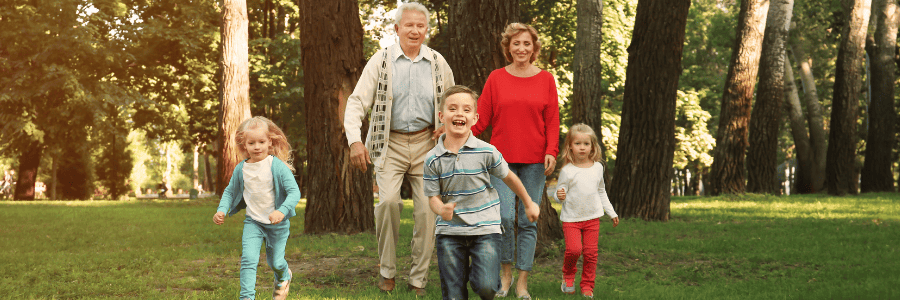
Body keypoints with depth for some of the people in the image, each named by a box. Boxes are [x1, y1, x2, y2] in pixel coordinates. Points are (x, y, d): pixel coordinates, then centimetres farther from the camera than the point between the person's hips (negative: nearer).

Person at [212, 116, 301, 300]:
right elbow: (230, 191, 12)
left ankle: (283, 277, 47)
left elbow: (294, 191, -20)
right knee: (248, 258, -16)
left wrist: (282, 211, -35)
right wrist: (222, 210, -4)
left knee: (275, 262, 11)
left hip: (277, 223, -2)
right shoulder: (241, 169, -3)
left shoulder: (278, 166, -17)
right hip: (253, 222, 2)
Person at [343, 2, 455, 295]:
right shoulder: (381, 60, 0)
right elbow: (357, 101, -3)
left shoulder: (438, 63, 7)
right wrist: (355, 140, -16)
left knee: (428, 209, -4)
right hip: (391, 143, -2)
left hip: (425, 144, 2)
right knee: (388, 200, -20)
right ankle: (387, 271, -2)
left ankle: (418, 279, 9)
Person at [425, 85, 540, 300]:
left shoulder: (486, 152, -8)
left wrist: (529, 204, 20)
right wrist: (441, 209, -23)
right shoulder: (433, 159, -4)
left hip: (485, 228, -1)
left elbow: (508, 177, 7)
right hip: (449, 231, 1)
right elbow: (433, 196, 0)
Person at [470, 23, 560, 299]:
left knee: (528, 221, 1)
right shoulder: (496, 78, 6)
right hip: (503, 158, -1)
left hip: (534, 161, 1)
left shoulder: (545, 80, 8)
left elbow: (552, 121, 6)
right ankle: (506, 273, 10)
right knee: (505, 216, -11)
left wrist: (551, 151, -8)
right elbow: (481, 119, 3)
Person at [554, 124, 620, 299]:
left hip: (592, 217, 3)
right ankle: (568, 276, 12)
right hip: (571, 218, -3)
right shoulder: (567, 170, -8)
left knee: (591, 253, -1)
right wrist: (560, 196, -27)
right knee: (574, 249, -16)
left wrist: (612, 213, 20)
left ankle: (587, 286, 13)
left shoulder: (597, 168, 5)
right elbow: (560, 192, -3)